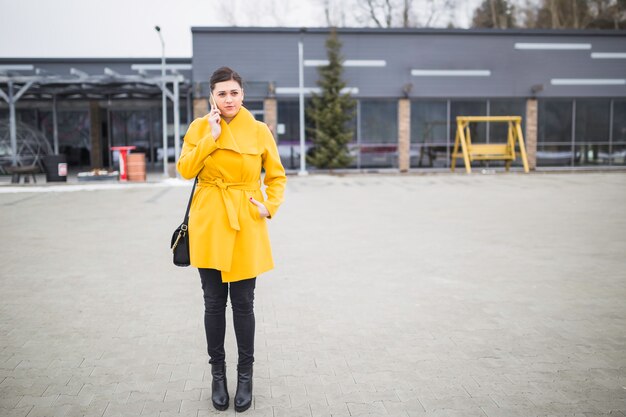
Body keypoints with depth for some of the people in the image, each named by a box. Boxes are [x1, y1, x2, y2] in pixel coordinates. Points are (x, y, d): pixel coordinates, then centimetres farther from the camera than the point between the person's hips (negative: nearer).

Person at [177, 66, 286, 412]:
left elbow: (277, 176, 8)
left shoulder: (259, 131, 0)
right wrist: (211, 136, -12)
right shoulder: (199, 127, 2)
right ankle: (217, 375, 25)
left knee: (243, 303, 5)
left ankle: (245, 376, 22)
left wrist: (270, 207, -5)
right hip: (208, 223, 1)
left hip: (245, 224, -1)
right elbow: (185, 170, -8)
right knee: (214, 302, 8)